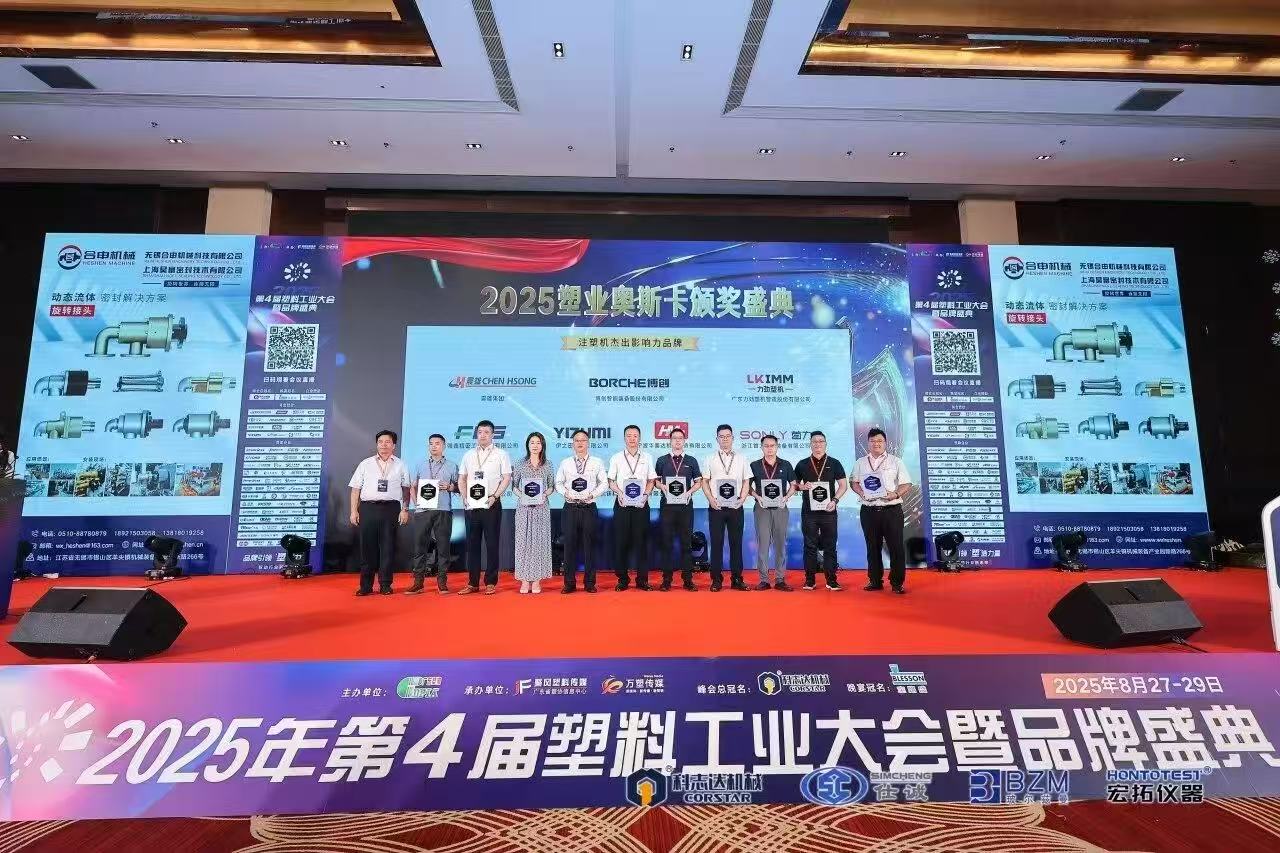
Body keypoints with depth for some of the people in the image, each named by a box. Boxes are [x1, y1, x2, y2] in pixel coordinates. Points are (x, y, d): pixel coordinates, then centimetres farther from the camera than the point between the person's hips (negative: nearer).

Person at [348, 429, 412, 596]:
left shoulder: (400, 465, 10)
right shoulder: (365, 464, 11)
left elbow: (406, 489, 8)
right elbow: (355, 489, 9)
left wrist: (405, 509, 0)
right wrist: (354, 511, 2)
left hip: (391, 508, 0)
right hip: (368, 508, 1)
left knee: (388, 546, 2)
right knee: (367, 546, 2)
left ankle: (385, 585, 11)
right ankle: (365, 585, 10)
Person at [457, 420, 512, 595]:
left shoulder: (501, 454, 2)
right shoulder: (469, 455, 13)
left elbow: (506, 478, -3)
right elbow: (462, 479, 13)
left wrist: (494, 496, -14)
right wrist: (464, 497, -1)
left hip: (491, 504, -3)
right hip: (471, 504, 4)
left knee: (492, 544, 0)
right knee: (472, 543, 6)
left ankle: (491, 583, 7)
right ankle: (472, 583, 13)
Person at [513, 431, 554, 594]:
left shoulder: (547, 465, 6)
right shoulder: (521, 464, 5)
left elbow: (551, 486, 8)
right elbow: (514, 485, 6)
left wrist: (544, 495, -10)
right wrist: (521, 495, -11)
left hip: (541, 507, 0)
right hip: (524, 507, 0)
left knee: (539, 541, 1)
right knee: (523, 540, -1)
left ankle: (537, 580, 8)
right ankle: (525, 580, 6)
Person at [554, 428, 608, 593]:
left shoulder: (597, 462, 6)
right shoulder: (565, 463, 10)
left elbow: (604, 483, 4)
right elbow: (558, 483, 11)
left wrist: (592, 494, -11)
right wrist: (566, 492, -8)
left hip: (589, 507, -1)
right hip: (570, 508, 1)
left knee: (589, 545, 2)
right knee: (570, 545, 2)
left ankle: (589, 583, 12)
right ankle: (569, 583, 11)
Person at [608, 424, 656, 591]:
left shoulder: (647, 458, 8)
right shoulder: (616, 458, 6)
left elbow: (651, 480, 8)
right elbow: (611, 481, 5)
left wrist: (646, 494, -8)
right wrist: (619, 492, -11)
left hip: (641, 504, 0)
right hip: (622, 503, 0)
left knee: (641, 541, 2)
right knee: (622, 541, 2)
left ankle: (642, 579, 9)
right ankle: (622, 579, 11)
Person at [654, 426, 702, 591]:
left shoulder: (691, 461, 9)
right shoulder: (662, 460, 8)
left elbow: (698, 482, 11)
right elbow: (655, 480, 12)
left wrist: (690, 491, -7)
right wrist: (662, 486, -9)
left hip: (685, 505, 0)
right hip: (667, 505, 0)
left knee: (686, 542, 2)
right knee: (666, 542, 1)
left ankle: (687, 579, 8)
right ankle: (666, 579, 8)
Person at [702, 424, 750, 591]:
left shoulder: (741, 459, 10)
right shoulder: (710, 459, 6)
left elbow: (745, 482, 8)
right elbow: (705, 482, 3)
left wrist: (741, 499, -6)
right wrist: (711, 500, -9)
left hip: (736, 507, 1)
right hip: (717, 507, -1)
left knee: (736, 543, 4)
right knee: (716, 543, 1)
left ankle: (737, 579, 11)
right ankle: (716, 579, 7)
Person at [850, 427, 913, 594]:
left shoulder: (895, 461, 5)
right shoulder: (861, 463, 13)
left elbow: (907, 485, 2)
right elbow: (853, 482, 17)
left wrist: (896, 494, -16)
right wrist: (861, 492, -3)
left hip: (892, 510, -2)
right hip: (869, 510, 2)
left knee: (896, 547, -3)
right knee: (873, 547, 8)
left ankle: (897, 583, 7)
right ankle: (875, 581, 17)